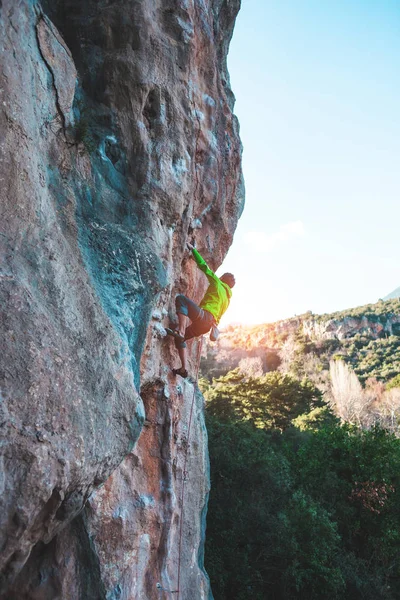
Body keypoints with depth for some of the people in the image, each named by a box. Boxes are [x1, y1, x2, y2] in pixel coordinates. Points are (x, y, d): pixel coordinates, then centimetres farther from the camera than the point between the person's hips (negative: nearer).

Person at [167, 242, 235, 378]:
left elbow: (203, 265, 8)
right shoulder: (227, 297, 31)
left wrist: (192, 249, 17)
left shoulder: (218, 284, 11)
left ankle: (180, 331, -37)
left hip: (204, 316, -8)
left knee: (181, 298, -18)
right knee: (179, 339, 18)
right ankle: (184, 368, 8)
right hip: (206, 325, 8)